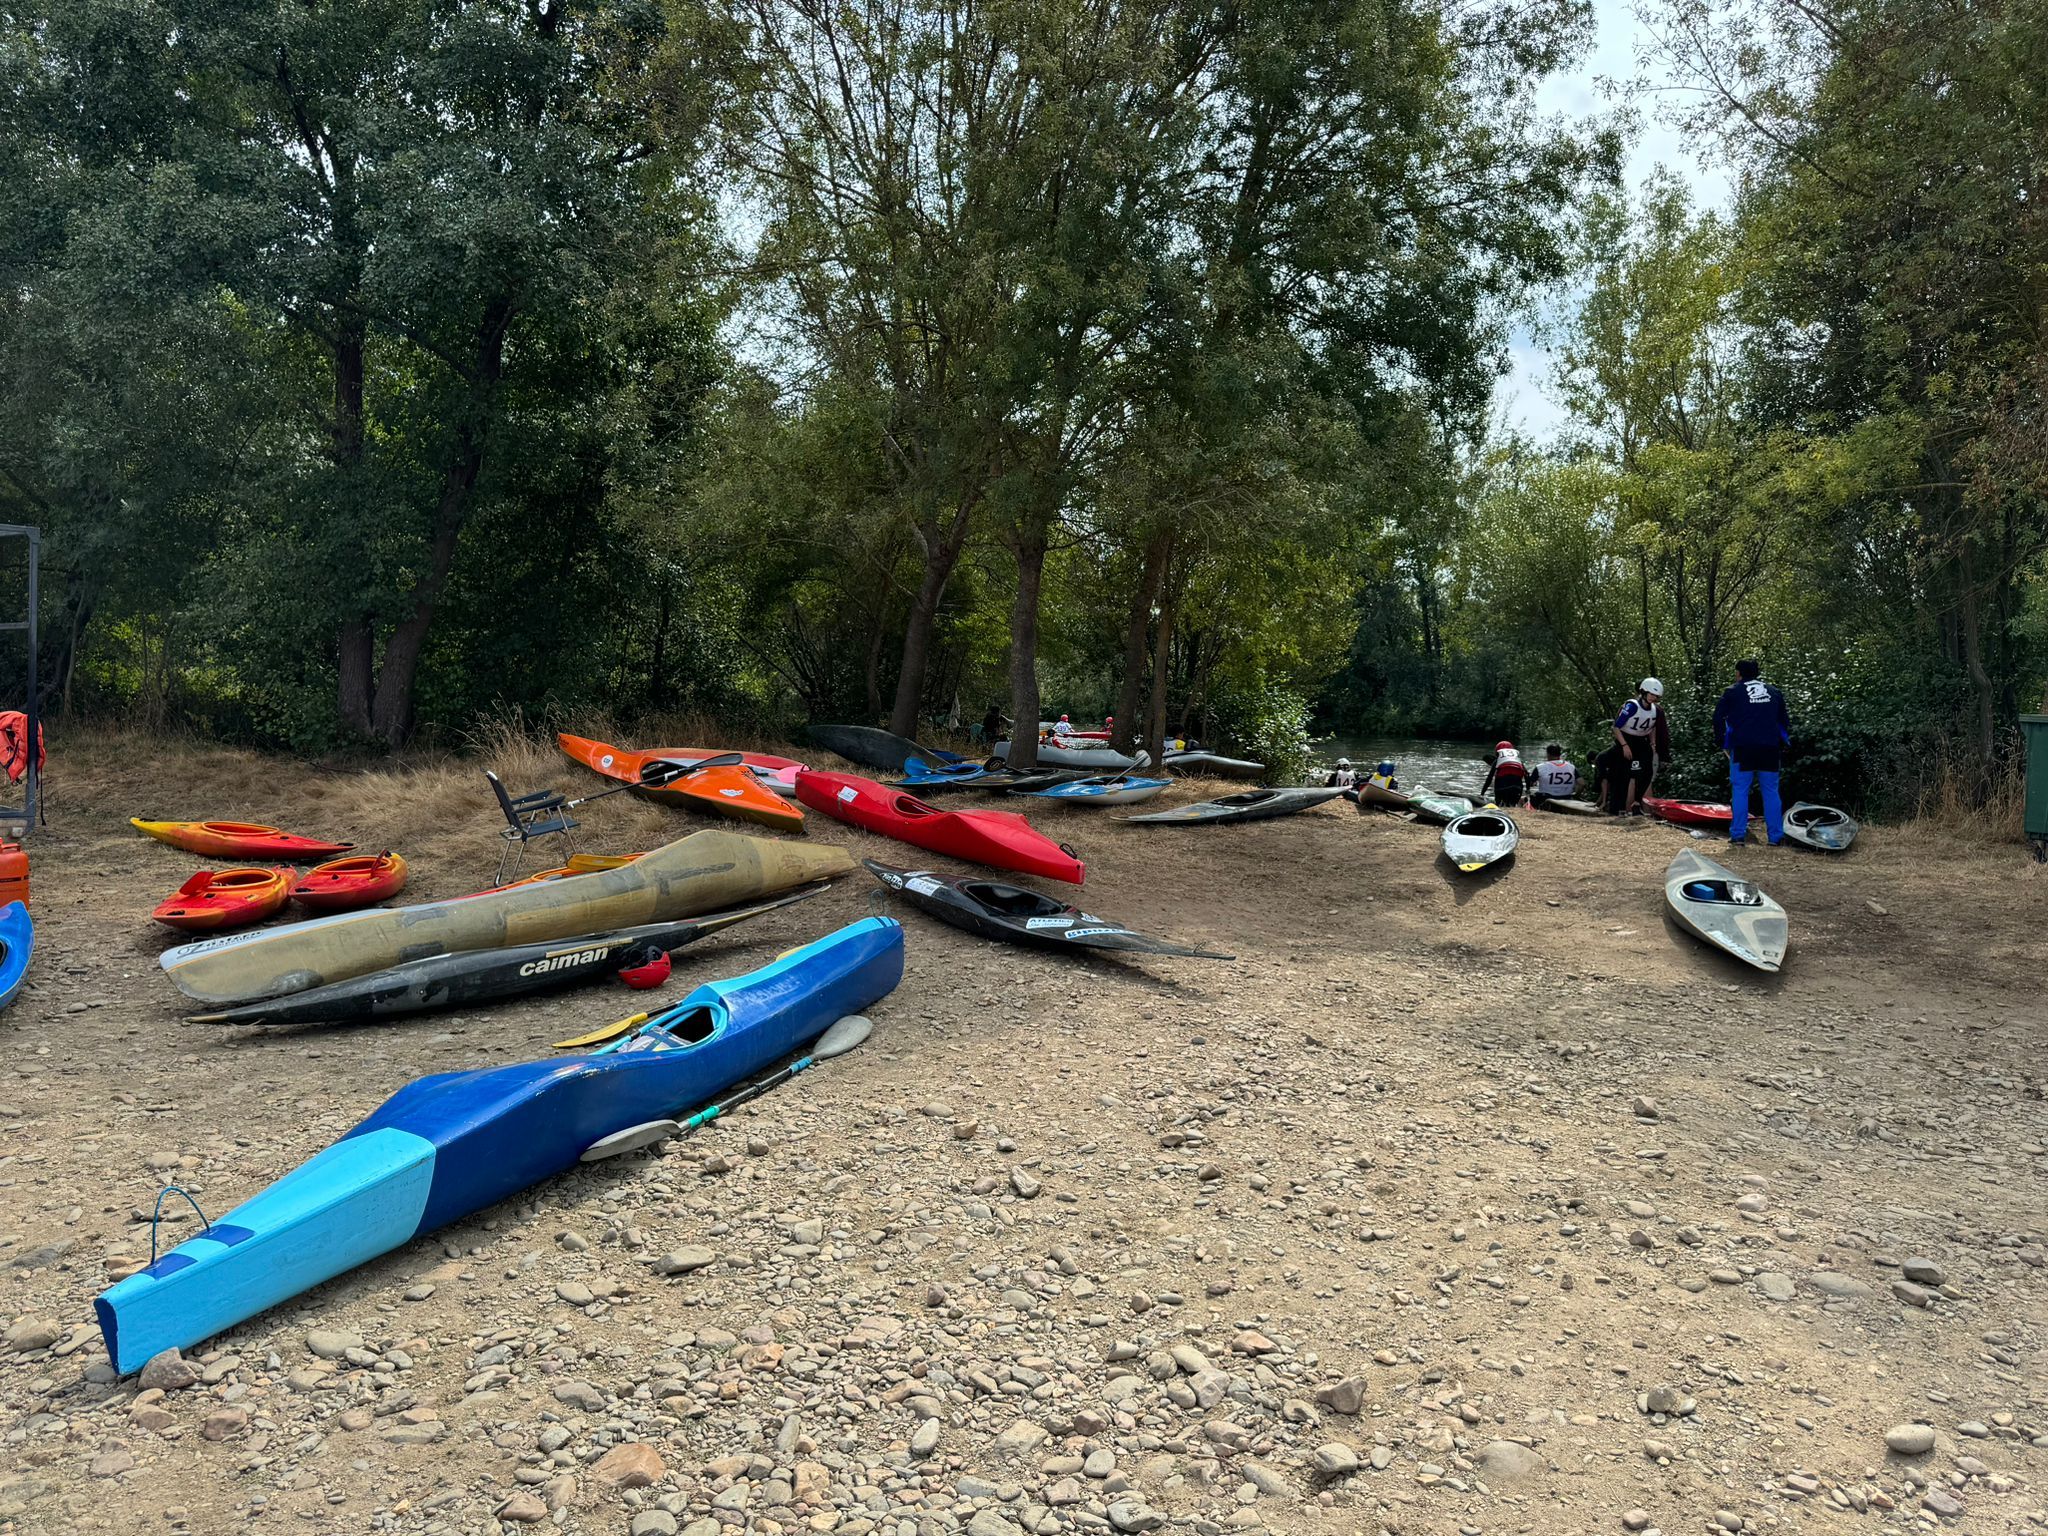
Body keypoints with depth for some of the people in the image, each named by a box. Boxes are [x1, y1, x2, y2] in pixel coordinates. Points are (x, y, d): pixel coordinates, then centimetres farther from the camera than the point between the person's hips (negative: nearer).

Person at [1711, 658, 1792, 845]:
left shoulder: (1733, 691, 4)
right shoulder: (1774, 692, 15)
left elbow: (1718, 717, 2)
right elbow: (1784, 720, 18)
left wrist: (1721, 742, 11)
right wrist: (1784, 742, 24)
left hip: (1743, 748, -3)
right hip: (1770, 748, 3)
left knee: (1740, 791, 1)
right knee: (1771, 792, 7)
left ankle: (1738, 834, -3)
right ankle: (1776, 835, 5)